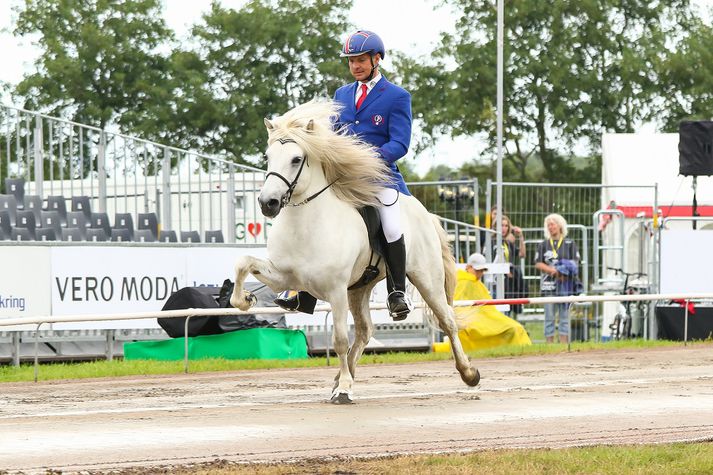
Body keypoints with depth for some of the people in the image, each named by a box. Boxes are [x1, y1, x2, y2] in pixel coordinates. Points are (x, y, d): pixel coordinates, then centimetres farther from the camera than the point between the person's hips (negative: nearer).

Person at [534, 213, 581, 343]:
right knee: (549, 317, -1)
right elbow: (538, 264, 3)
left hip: (565, 284, -1)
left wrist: (564, 272, -15)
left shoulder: (570, 244, 9)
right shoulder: (543, 245, 12)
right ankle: (549, 344, 0)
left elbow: (575, 263, 3)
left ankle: (564, 344, -1)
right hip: (548, 285, 1)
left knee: (564, 316, -2)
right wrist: (553, 271, -13)